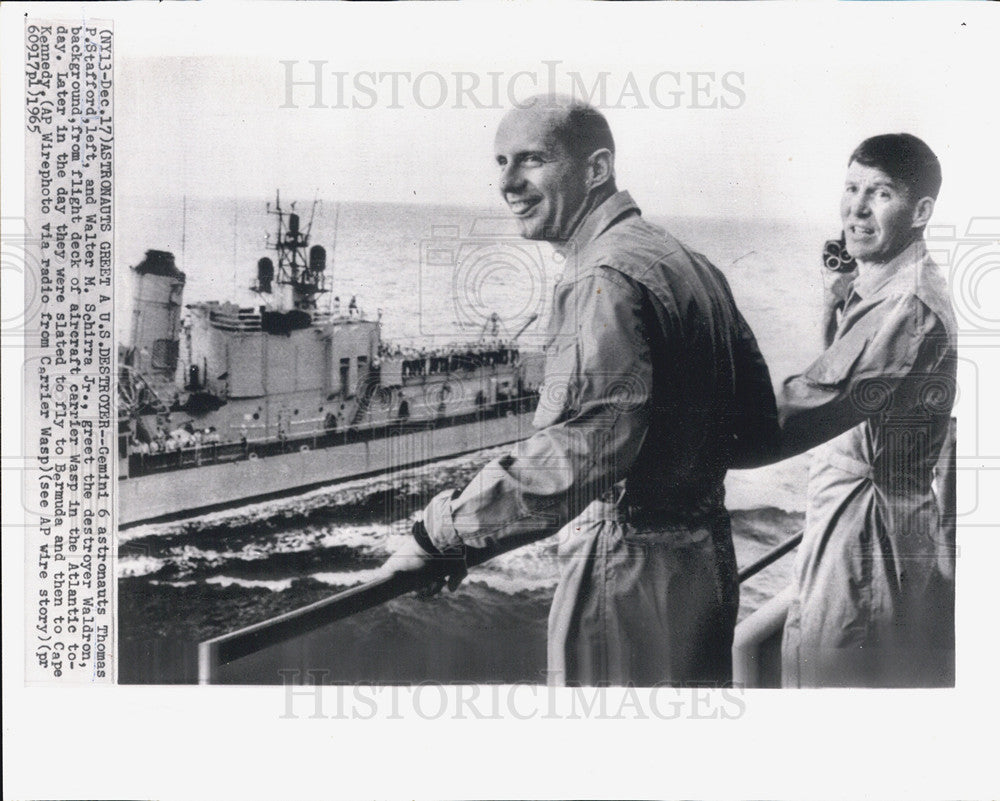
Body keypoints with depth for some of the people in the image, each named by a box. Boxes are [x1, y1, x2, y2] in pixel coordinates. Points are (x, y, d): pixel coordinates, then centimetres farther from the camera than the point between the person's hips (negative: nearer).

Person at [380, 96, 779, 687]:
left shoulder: (605, 279, -19)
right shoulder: (691, 265, 12)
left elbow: (576, 455, -31)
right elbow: (761, 425, 15)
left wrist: (441, 534, -24)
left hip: (630, 573, -10)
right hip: (707, 560, 10)